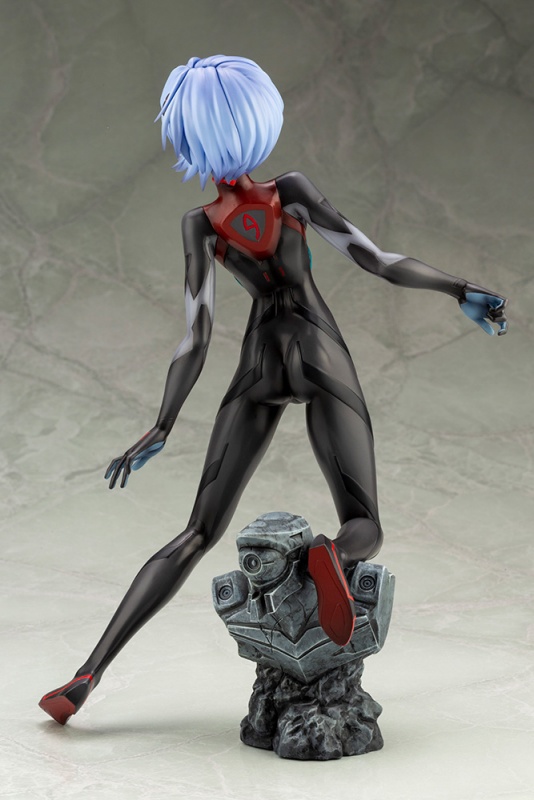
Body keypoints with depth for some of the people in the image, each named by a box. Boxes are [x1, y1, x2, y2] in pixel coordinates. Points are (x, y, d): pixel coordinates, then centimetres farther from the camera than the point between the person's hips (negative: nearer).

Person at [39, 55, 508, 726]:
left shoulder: (199, 226, -5)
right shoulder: (293, 190, -6)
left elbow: (196, 337, -8)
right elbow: (376, 260, -7)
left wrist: (161, 430, -4)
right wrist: (460, 290, 5)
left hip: (259, 367, 1)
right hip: (322, 356, -1)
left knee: (199, 533, 3)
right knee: (366, 527, 3)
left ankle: (89, 674, -5)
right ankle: (332, 554, -39)